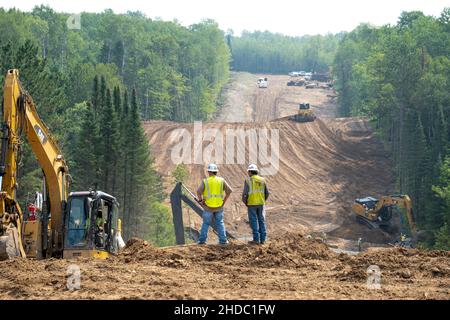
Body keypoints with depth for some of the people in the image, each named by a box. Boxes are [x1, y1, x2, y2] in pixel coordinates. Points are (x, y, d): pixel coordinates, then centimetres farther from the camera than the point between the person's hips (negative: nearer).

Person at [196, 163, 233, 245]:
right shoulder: (221, 180, -1)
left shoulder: (205, 181, -7)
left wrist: (201, 200, -2)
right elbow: (229, 190, -6)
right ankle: (223, 240, 6)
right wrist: (224, 200, 3)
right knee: (220, 223, 12)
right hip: (219, 207, 1)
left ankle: (202, 240, 7)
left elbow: (199, 192, -17)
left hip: (208, 207, -1)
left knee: (206, 224, 10)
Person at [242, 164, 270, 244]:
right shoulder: (262, 180, 4)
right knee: (261, 221, 9)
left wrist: (245, 202, 5)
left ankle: (256, 239, -1)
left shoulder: (248, 180, -9)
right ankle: (262, 239, 8)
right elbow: (266, 193, 5)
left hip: (251, 203, -4)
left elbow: (245, 193, -13)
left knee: (253, 222, 1)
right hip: (260, 203, 4)